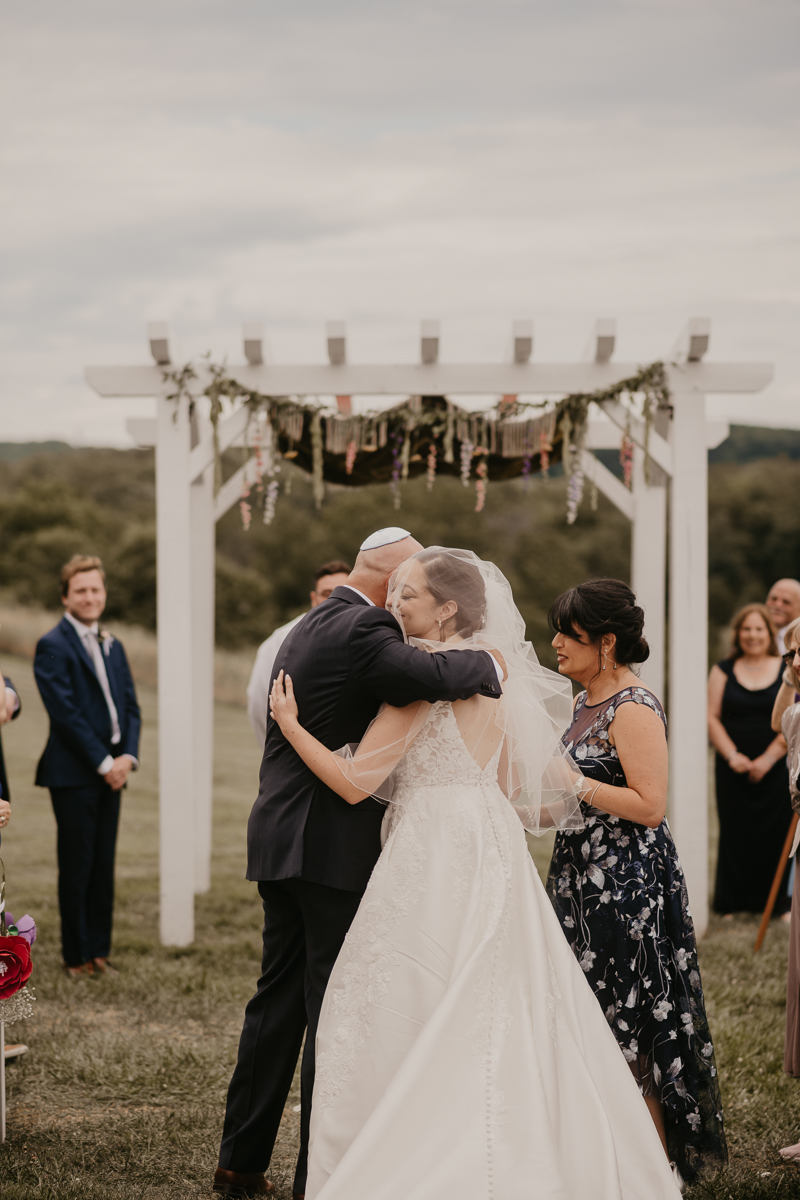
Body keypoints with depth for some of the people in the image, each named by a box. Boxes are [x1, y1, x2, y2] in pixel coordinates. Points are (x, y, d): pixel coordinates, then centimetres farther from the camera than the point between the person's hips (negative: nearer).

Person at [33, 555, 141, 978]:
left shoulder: (112, 646, 16)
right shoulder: (53, 646, -8)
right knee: (77, 867, 0)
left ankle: (99, 950, 17)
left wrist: (128, 756, -3)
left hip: (111, 772, 6)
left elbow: (129, 706, 14)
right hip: (73, 773, -6)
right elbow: (65, 713, -14)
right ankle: (76, 956, 8)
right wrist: (103, 763, -14)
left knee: (103, 865, 9)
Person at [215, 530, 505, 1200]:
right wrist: (488, 665, -13)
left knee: (279, 999, 15)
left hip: (278, 839, 9)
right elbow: (428, 674, -32)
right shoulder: (362, 631, -14)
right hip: (333, 846, -9)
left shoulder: (307, 628, 18)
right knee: (334, 1011, -2)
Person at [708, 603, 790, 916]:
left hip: (775, 768, -1)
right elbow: (712, 717, 1)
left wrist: (768, 759, -11)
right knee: (735, 832, 2)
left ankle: (775, 901, 9)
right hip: (733, 768, 1)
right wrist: (732, 755, -11)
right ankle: (733, 902, 11)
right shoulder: (724, 671, 6)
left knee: (774, 833, -2)